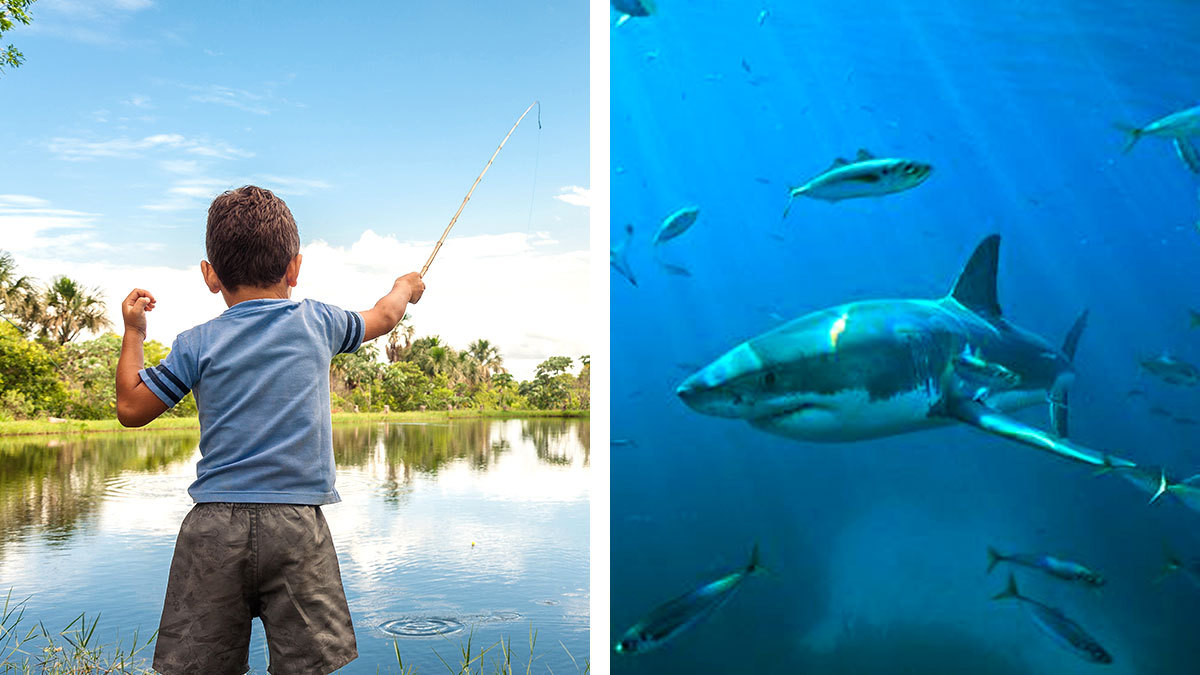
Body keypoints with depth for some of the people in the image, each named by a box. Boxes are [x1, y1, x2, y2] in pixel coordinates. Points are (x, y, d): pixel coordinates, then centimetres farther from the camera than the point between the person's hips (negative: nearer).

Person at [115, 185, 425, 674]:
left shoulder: (197, 344, 3)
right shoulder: (316, 322, 6)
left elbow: (131, 409, 10)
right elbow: (382, 318, 25)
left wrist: (133, 333, 21)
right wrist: (405, 288, 47)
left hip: (214, 527, 1)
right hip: (296, 522, 0)